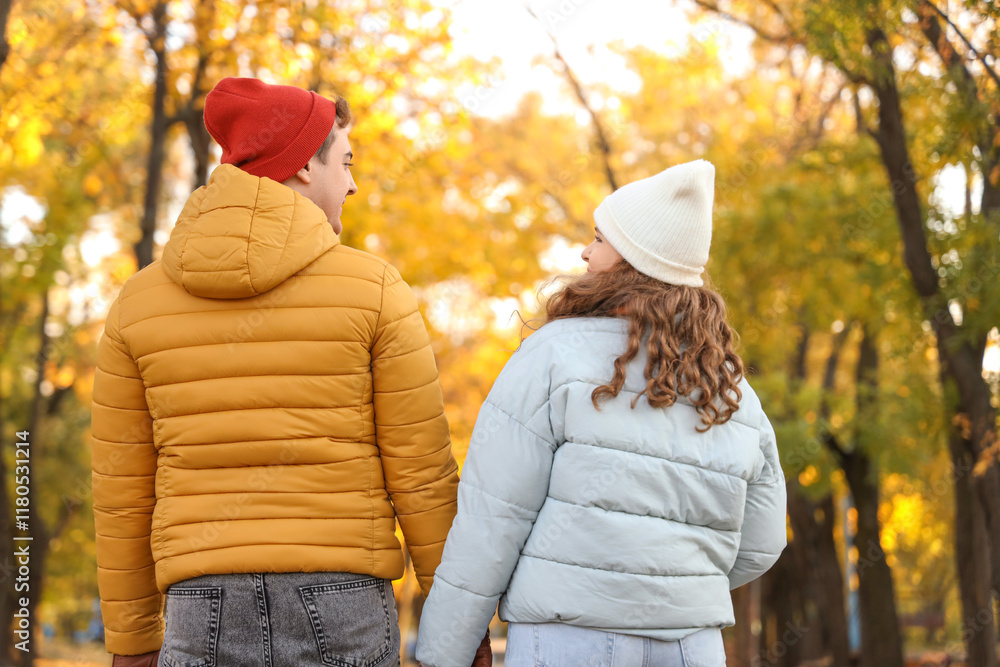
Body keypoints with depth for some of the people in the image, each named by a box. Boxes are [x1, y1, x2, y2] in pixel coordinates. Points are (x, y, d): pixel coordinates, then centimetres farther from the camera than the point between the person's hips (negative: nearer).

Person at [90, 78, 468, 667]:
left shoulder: (139, 301, 5)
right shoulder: (374, 290, -4)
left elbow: (122, 492, 8)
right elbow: (421, 472, -3)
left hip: (206, 615, 2)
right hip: (343, 612, -2)